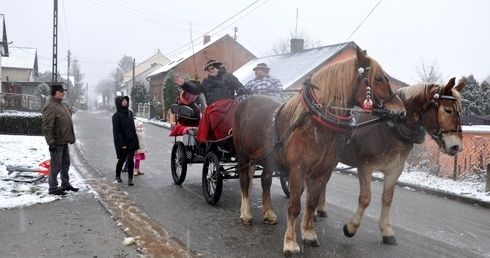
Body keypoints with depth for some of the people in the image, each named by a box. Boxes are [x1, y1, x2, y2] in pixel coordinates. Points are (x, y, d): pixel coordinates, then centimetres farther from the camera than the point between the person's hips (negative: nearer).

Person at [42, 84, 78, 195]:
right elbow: (47, 127, -21)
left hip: (64, 141, 10)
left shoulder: (61, 104, 15)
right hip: (57, 142, -10)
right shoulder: (50, 106, -16)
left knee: (65, 163, 18)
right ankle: (53, 188, 6)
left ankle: (65, 184, 30)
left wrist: (70, 138, 22)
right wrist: (51, 141, -23)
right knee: (56, 166, -3)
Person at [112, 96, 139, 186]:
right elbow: (116, 131, -14)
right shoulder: (116, 116, -11)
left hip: (132, 141, 4)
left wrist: (135, 140, 10)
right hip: (122, 142, -4)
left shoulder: (129, 113, 7)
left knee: (130, 159, -3)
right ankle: (117, 176, 33)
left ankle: (130, 179, 1)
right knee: (122, 159, 10)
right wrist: (121, 144, -18)